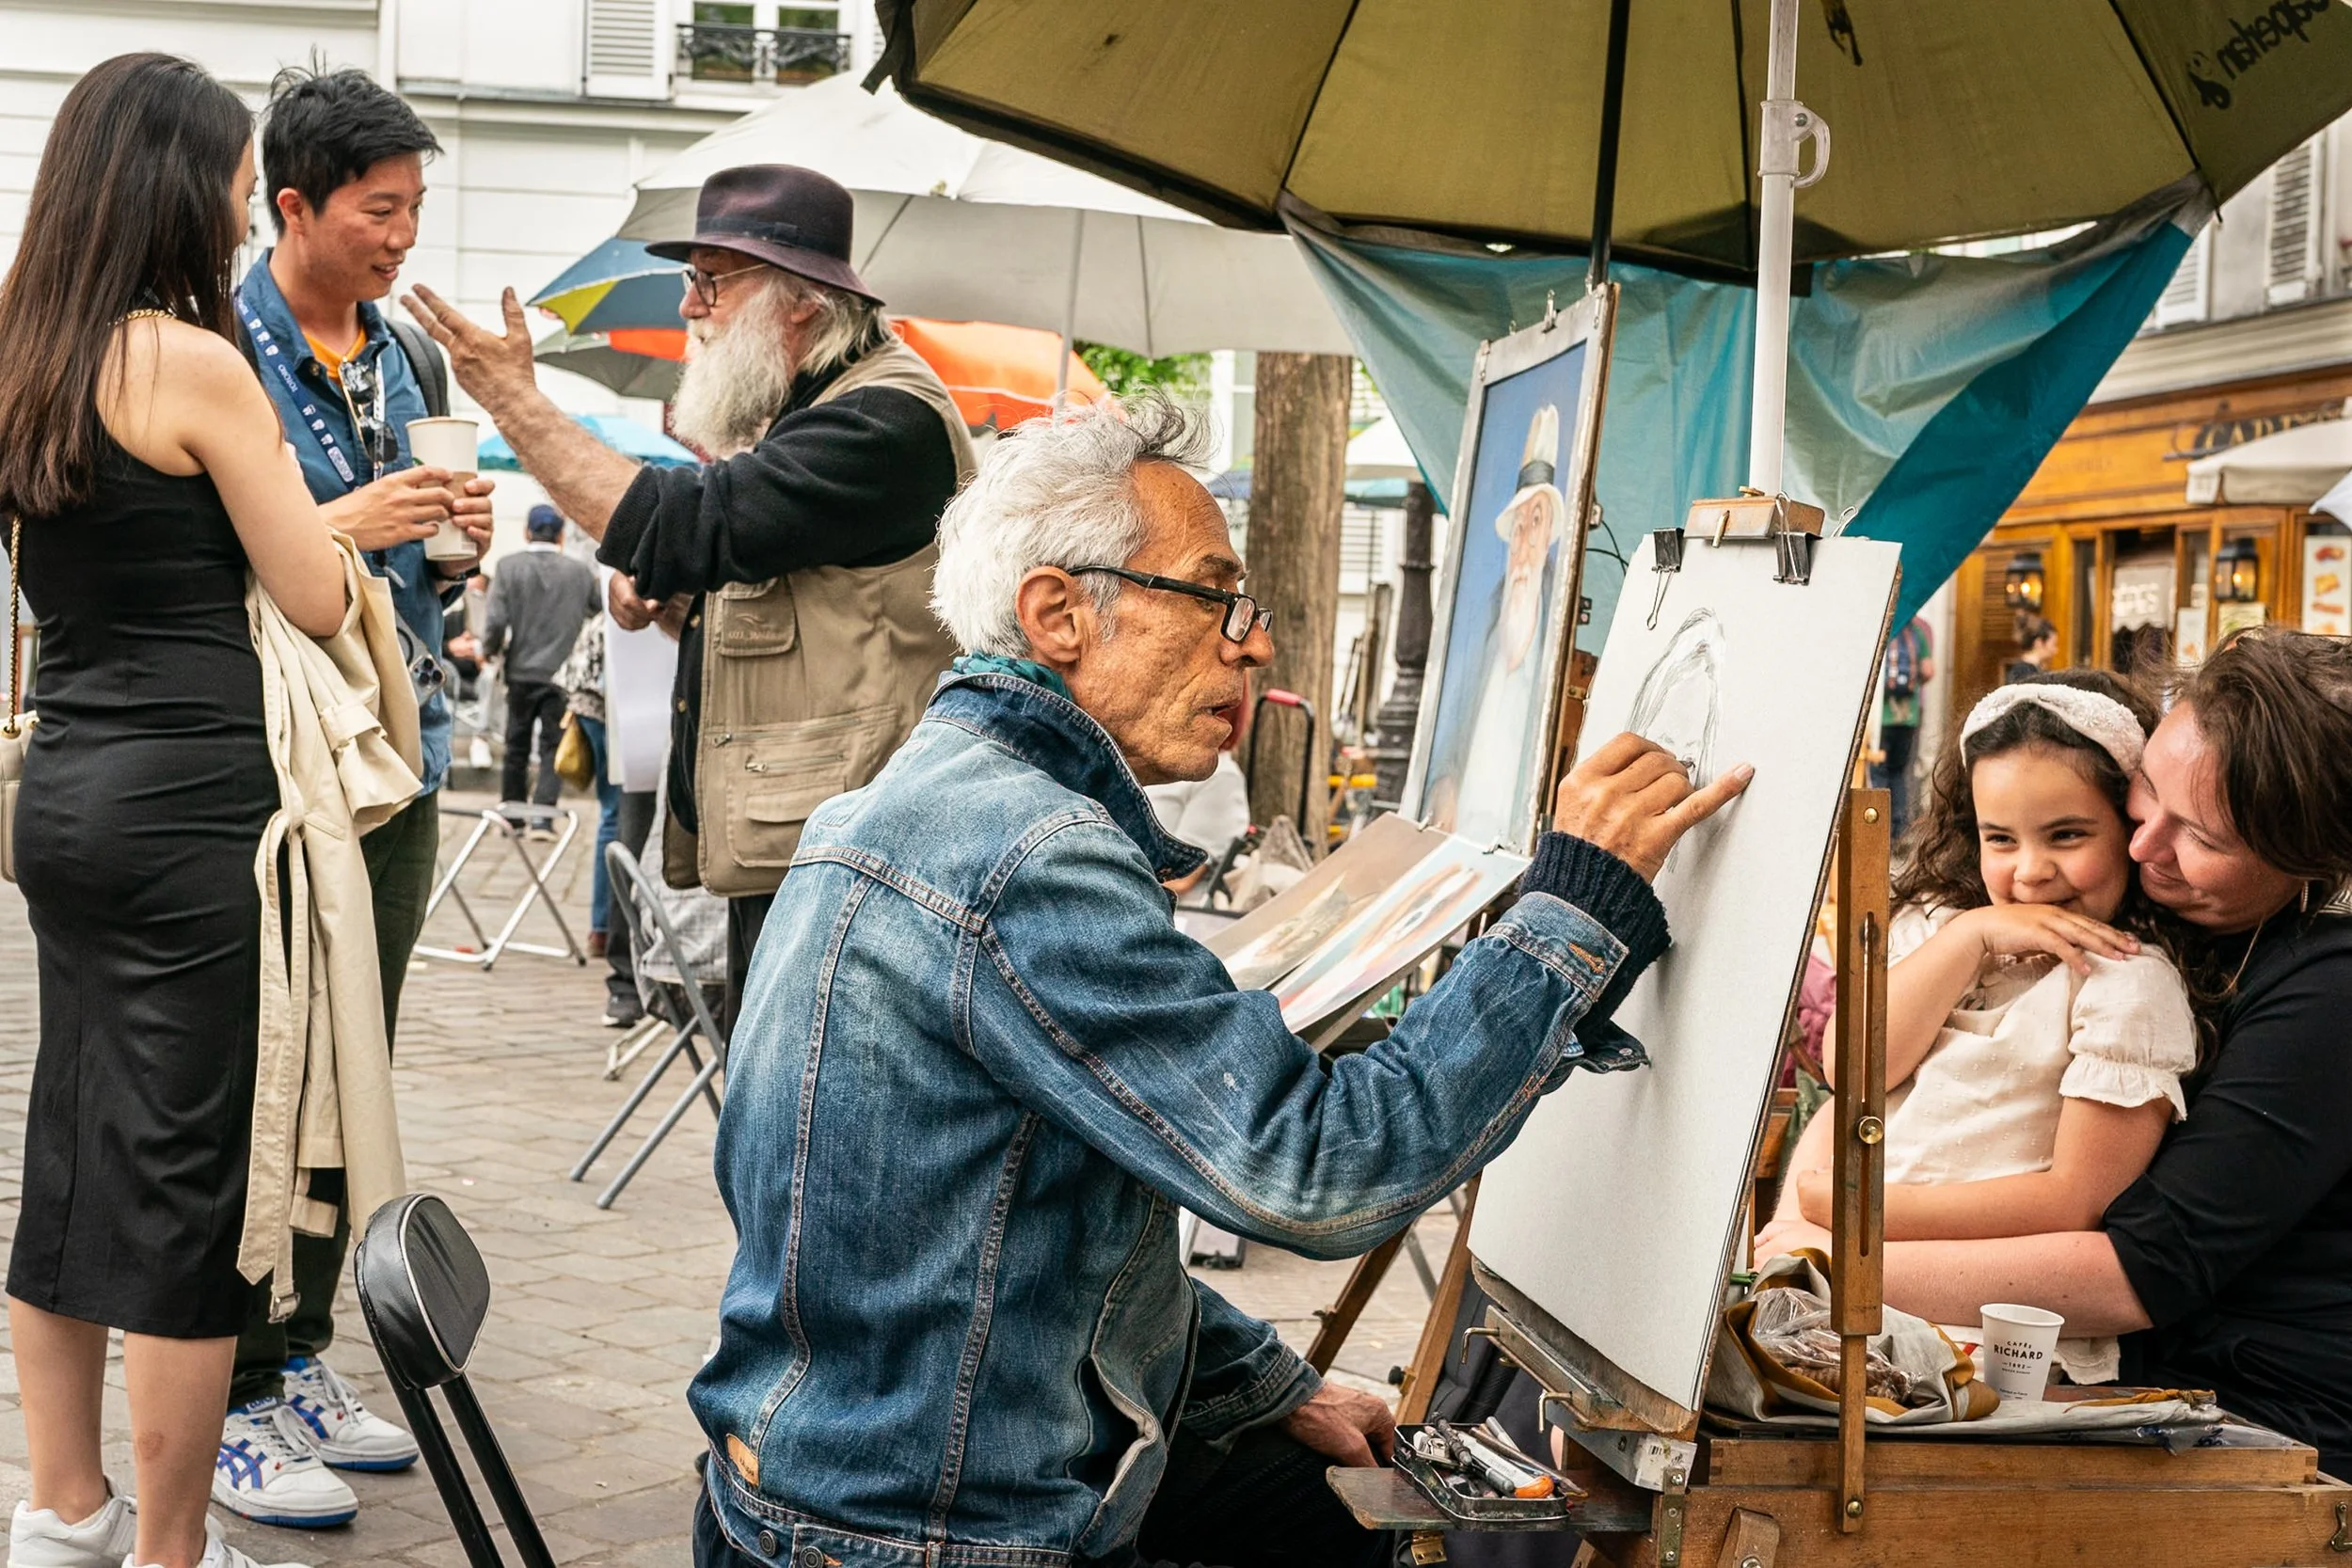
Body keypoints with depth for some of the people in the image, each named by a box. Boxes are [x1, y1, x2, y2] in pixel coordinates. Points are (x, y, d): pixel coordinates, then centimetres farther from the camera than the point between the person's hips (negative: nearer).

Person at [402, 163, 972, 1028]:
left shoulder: (887, 420, -14)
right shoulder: (793, 410, 19)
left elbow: (693, 526, -22)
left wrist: (515, 399, -14)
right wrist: (651, 586, 4)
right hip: (774, 853, 10)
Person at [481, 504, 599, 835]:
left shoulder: (508, 567, -7)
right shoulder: (581, 572, -4)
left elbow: (495, 620, -12)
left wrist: (489, 650, 6)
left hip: (521, 671, 1)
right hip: (564, 672, -1)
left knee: (517, 744, 15)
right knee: (553, 745, 4)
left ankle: (511, 810, 23)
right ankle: (543, 815, -5)